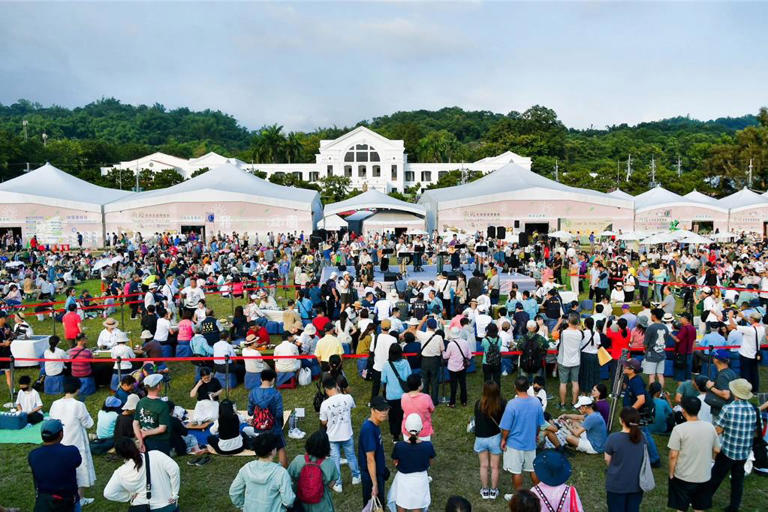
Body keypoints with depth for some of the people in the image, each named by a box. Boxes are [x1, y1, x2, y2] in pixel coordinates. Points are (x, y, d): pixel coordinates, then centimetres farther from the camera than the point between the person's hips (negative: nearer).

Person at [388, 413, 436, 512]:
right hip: (420, 479, 1)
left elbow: (395, 462, -7)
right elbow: (429, 462, -4)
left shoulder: (399, 446, -25)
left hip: (404, 479, -1)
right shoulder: (428, 446, -22)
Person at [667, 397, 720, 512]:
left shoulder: (679, 429, -19)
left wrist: (671, 474, -2)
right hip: (704, 477, 4)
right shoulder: (710, 427, -6)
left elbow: (673, 455, -17)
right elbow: (717, 450, 7)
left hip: (683, 477, -4)